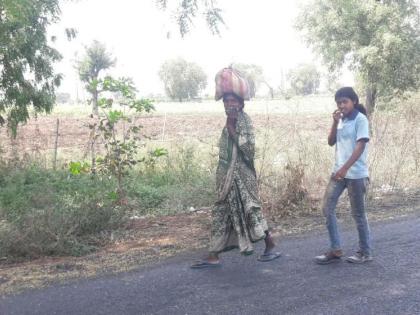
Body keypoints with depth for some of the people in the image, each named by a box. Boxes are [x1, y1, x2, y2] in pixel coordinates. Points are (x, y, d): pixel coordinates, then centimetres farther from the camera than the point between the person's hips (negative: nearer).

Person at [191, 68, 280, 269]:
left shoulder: (244, 121, -11)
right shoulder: (230, 123, 12)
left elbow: (249, 148, -22)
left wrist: (231, 130, -20)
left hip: (241, 177, -8)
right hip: (228, 177, 8)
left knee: (249, 210, 0)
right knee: (221, 213, 7)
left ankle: (271, 248, 16)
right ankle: (213, 256, 12)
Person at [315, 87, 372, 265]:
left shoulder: (360, 119, -9)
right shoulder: (341, 120, 13)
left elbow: (360, 146, -17)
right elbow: (331, 142, 10)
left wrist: (345, 168, -25)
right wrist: (335, 123, -4)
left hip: (356, 174, -7)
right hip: (339, 171, 7)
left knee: (358, 213, 2)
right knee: (327, 208, 3)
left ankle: (365, 252, 17)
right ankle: (335, 250, 11)